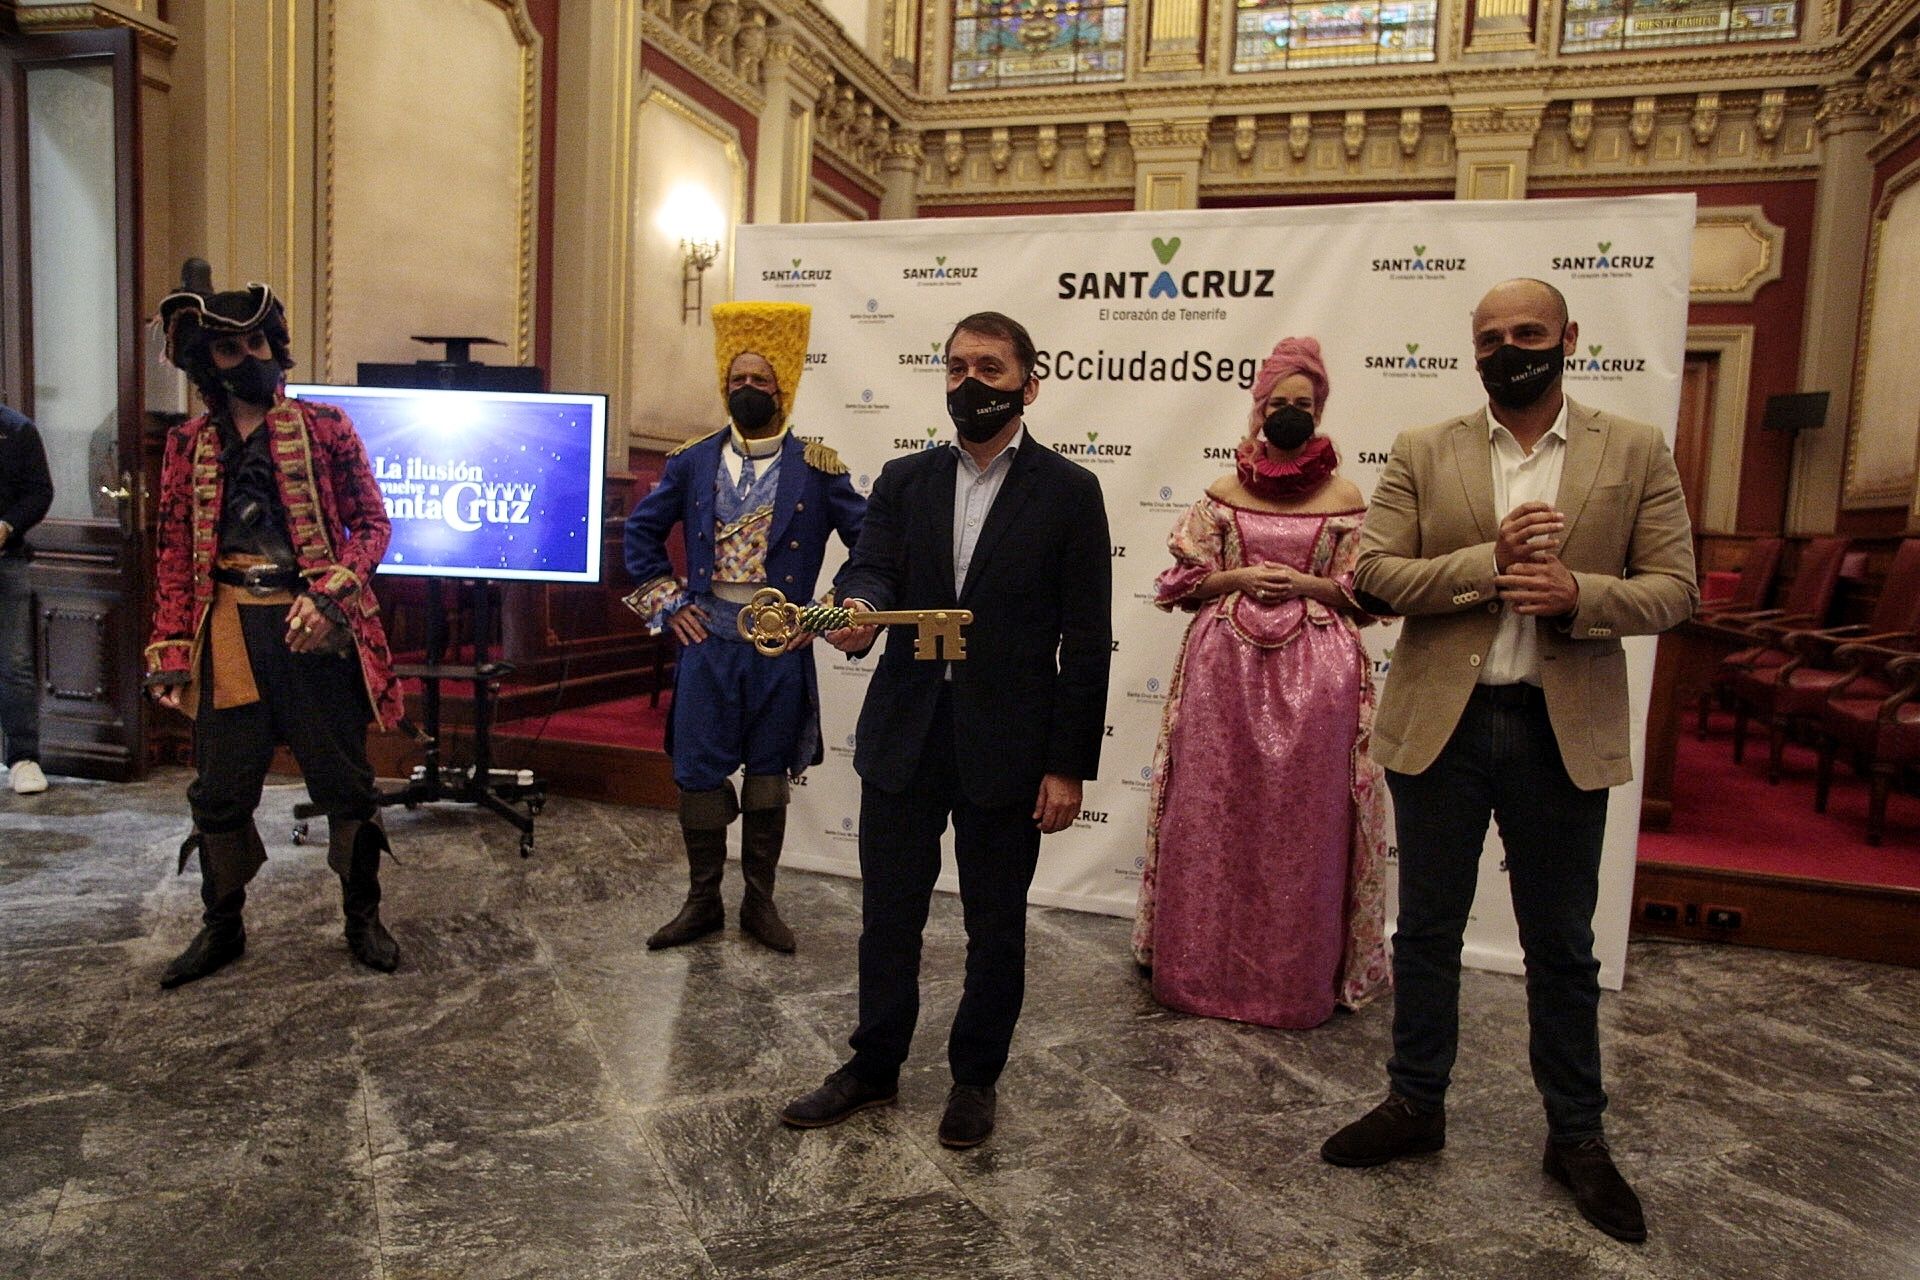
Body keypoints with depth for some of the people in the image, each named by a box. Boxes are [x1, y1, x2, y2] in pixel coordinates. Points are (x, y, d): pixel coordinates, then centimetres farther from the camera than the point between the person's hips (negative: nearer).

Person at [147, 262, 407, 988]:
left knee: (345, 781, 5)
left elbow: (373, 526, -1)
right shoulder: (188, 446, 8)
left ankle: (363, 918, 21)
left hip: (316, 630, -2)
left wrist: (328, 594, -15)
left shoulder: (326, 429, 0)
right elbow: (174, 555, 9)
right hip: (230, 635, 3)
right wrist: (171, 652, 3)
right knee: (220, 788, 9)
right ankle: (221, 927, 27)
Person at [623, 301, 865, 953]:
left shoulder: (816, 469, -1)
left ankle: (759, 901, 24)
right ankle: (703, 902, 22)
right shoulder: (692, 462, 5)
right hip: (707, 637, 1)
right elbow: (641, 530, 13)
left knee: (768, 772, 10)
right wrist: (666, 601, 4)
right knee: (698, 771, 5)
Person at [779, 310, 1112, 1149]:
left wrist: (1069, 765, -9)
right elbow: (870, 567, -5)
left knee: (995, 925, 12)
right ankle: (874, 1067, 34)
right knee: (887, 914, 14)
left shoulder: (1069, 492, -3)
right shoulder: (903, 481, 8)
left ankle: (976, 1077, 33)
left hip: (1008, 748, -3)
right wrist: (857, 610, -31)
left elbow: (1085, 640, -5)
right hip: (904, 735, 3)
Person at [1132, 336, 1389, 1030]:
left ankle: (1297, 978, 20)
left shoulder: (1345, 496, 3)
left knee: (1303, 824, 4)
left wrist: (1305, 585, -11)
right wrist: (1239, 579, -9)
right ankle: (1203, 965, 22)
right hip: (1224, 668, 1)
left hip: (1315, 673, -1)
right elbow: (1183, 582, 7)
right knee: (1213, 818, 6)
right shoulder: (1224, 492, 6)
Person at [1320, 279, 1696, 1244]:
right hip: (1439, 723, 1)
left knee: (1561, 945, 13)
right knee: (1426, 929, 13)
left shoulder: (1635, 452, 3)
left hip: (1565, 732, 0)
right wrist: (1487, 561, -18)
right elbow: (1373, 570, -5)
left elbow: (1674, 589, 0)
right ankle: (1415, 1105, 31)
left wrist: (1578, 594, -19)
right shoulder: (1422, 453, 3)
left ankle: (1576, 1135, 31)